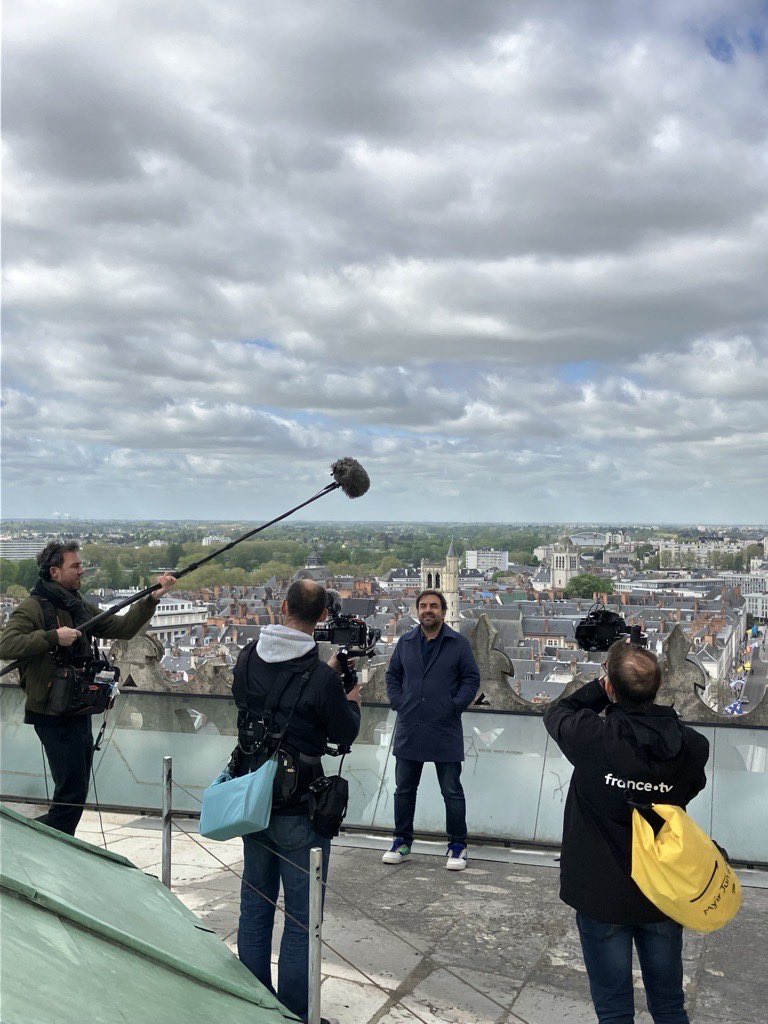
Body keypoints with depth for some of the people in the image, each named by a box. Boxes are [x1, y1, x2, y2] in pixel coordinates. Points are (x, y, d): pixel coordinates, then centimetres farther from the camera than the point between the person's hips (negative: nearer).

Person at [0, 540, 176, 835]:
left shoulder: (81, 608, 12)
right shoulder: (33, 608, -11)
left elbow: (123, 628, 9)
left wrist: (152, 598, -1)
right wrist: (53, 637, -29)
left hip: (78, 711, 8)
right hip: (53, 715, -8)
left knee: (76, 791, 17)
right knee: (72, 792, -7)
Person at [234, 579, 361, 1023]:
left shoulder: (248, 659, -3)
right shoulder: (321, 677, -20)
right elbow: (344, 734, -9)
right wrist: (352, 702, 12)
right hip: (299, 811, -6)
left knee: (255, 905, 18)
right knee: (302, 916, 6)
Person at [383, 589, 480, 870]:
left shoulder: (459, 643, -1)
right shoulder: (406, 643, 8)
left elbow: (471, 678, 1)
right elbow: (393, 675, 16)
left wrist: (456, 705, -9)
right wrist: (397, 702, 3)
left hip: (446, 731, -3)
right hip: (409, 730, 3)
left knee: (452, 791, 4)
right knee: (404, 789, 12)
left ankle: (457, 845, 17)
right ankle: (402, 840, 26)